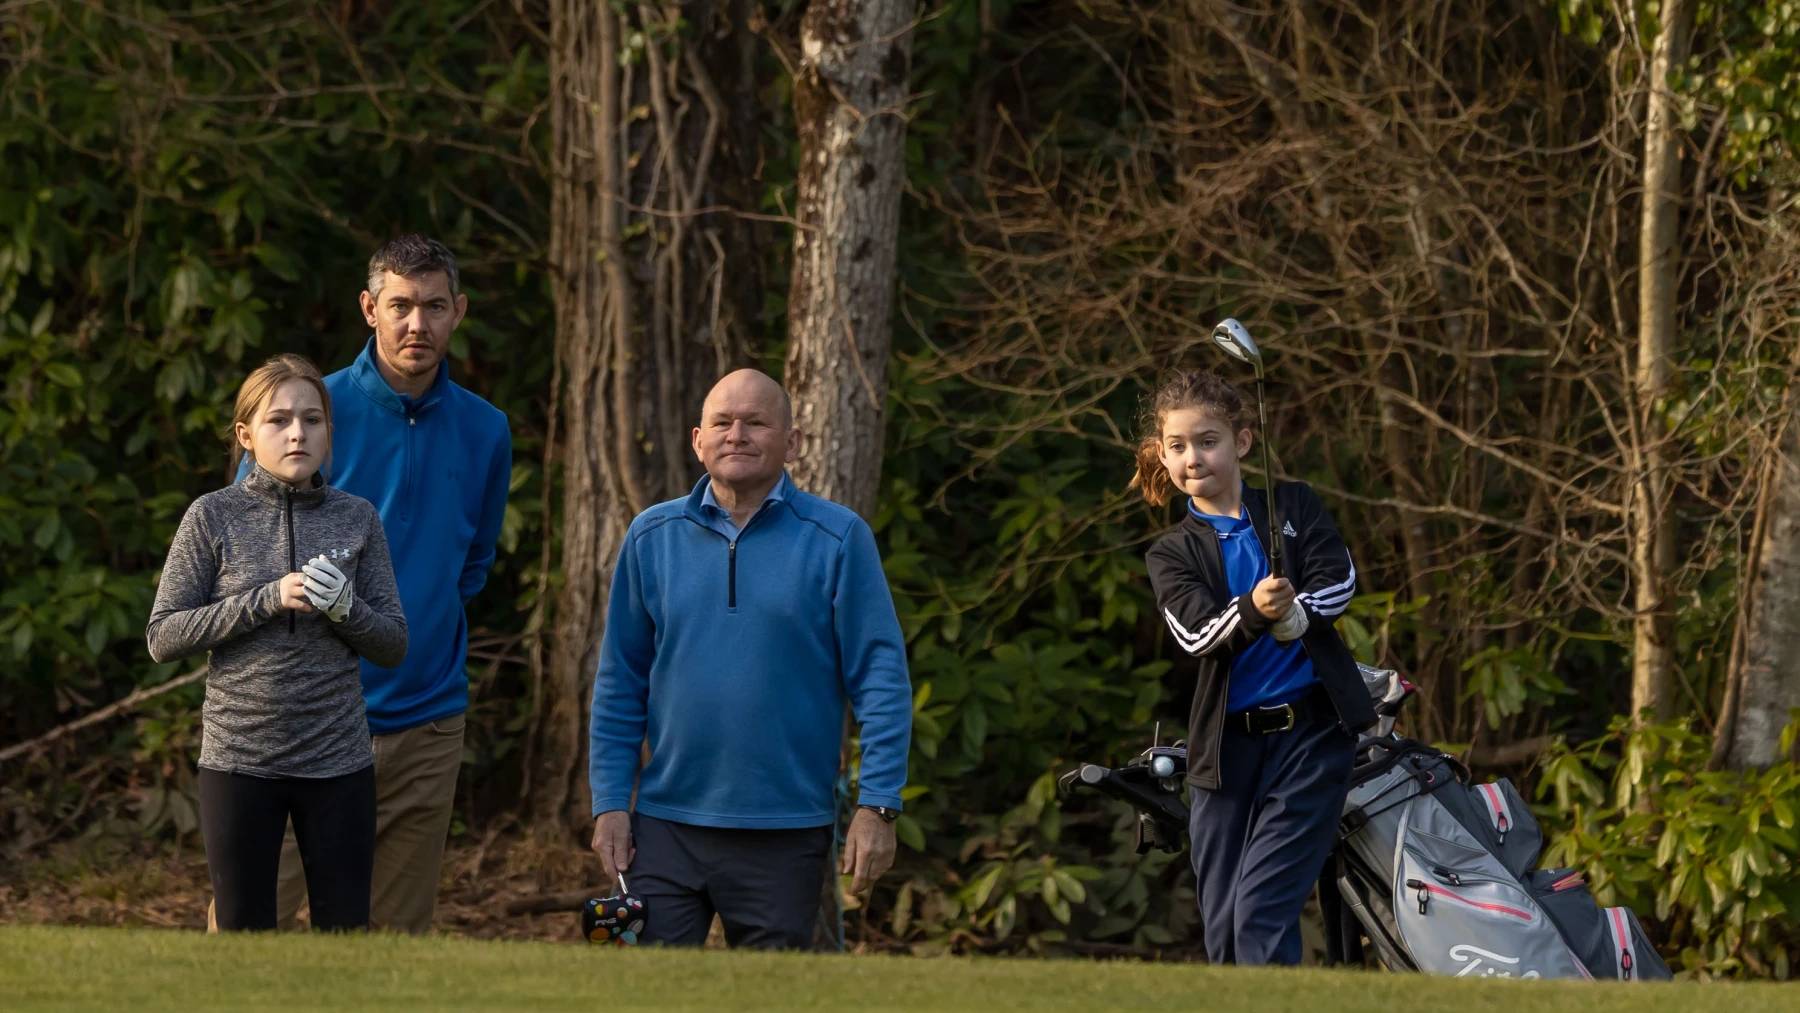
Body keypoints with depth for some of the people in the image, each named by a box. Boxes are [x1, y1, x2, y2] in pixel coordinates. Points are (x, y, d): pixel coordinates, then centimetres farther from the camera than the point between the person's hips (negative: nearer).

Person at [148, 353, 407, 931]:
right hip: (239, 761, -1)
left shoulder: (356, 519, 4)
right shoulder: (214, 517, -2)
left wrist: (345, 608, -15)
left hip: (339, 762, 1)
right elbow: (163, 638, -5)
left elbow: (393, 644, 6)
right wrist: (268, 599, -16)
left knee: (345, 931, 4)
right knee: (244, 930, 6)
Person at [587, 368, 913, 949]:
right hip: (667, 826, 2)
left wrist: (877, 807, -9)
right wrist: (610, 803, 4)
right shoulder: (652, 537, 6)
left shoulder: (837, 540, -2)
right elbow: (619, 685, 10)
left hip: (786, 835, -2)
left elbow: (882, 679, -3)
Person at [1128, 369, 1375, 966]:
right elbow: (1194, 633, -10)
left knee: (1260, 909, -15)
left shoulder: (1294, 507, 9)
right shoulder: (1171, 555, 9)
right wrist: (1252, 612, -30)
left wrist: (1294, 613, -24)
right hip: (1226, 746, 3)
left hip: (1311, 731, -3)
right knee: (1222, 928, 3)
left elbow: (1338, 580, -5)